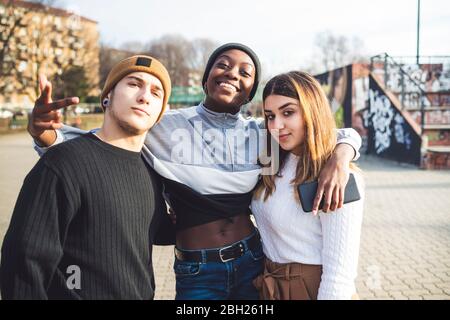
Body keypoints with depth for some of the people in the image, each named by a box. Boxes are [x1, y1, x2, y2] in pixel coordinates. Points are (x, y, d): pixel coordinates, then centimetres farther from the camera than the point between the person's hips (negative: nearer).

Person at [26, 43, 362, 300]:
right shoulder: (164, 127, -8)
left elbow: (344, 134, 7)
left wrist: (340, 157, -16)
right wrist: (46, 132, -29)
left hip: (253, 262, 3)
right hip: (196, 273, -2)